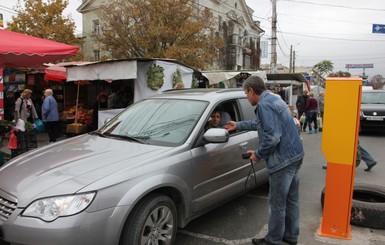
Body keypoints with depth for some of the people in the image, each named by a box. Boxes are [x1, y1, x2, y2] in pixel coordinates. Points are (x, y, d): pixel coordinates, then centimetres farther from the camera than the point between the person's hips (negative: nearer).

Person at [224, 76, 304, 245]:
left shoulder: (264, 104, -17)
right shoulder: (273, 99, 16)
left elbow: (273, 137, -25)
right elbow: (260, 123, 31)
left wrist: (258, 154, -11)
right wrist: (238, 125, 36)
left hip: (283, 159, -10)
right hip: (295, 155, 10)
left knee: (277, 204, 5)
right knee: (291, 200, 20)